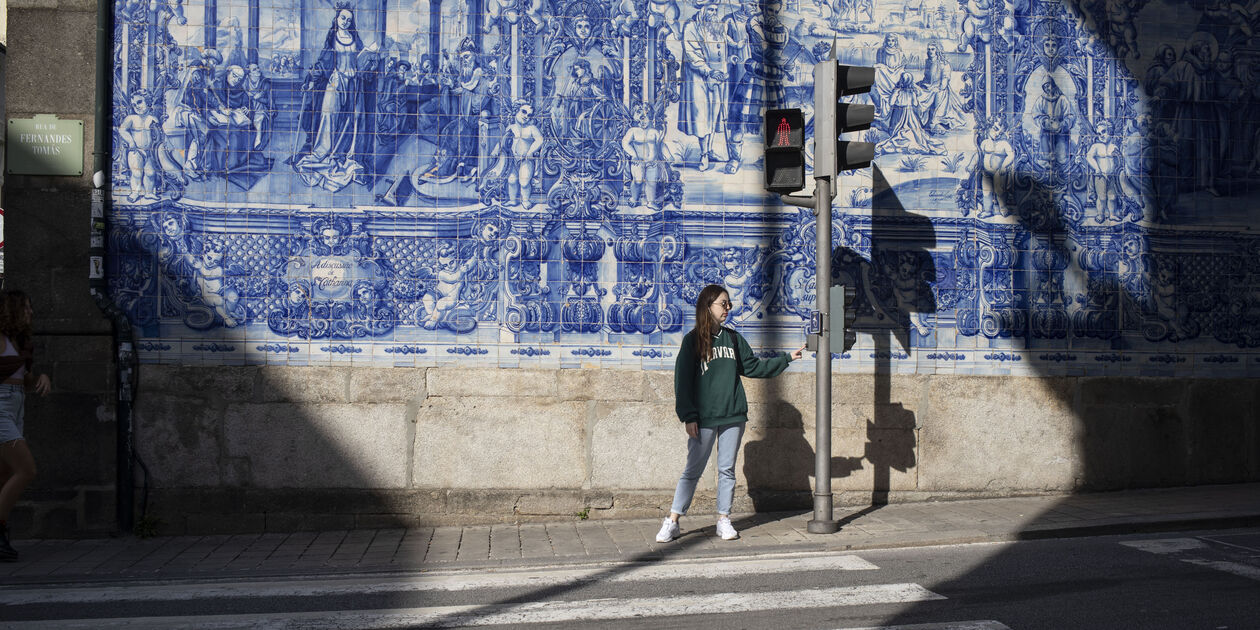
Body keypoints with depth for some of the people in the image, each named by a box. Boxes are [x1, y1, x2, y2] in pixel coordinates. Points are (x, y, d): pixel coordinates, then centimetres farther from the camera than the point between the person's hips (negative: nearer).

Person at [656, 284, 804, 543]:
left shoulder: (733, 338, 11)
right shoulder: (693, 340, -2)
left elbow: (753, 367, 17)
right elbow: (682, 379, -4)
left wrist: (787, 358, 12)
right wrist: (689, 416, -10)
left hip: (733, 415, 4)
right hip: (703, 417, -4)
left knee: (727, 469, 8)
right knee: (692, 470, -1)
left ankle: (724, 520, 17)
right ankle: (672, 522, 5)